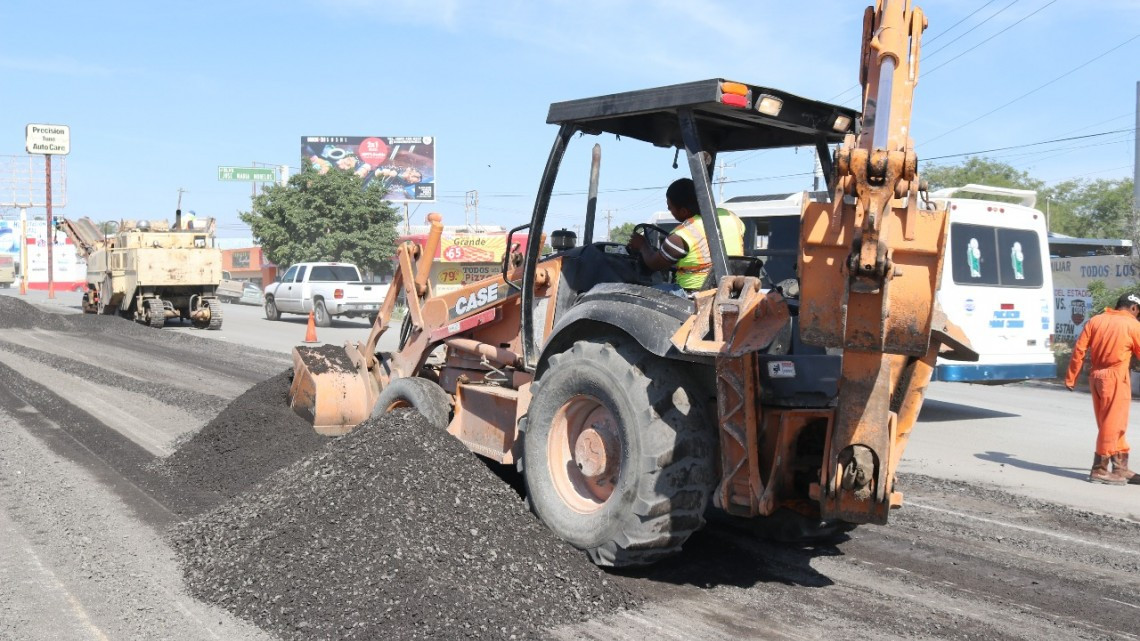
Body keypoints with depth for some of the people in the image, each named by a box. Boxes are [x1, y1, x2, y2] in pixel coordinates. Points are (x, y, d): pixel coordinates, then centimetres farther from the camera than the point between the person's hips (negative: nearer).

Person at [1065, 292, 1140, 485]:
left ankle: (1120, 468, 19)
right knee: (1113, 423, 0)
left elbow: (1079, 349, 3)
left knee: (1109, 424, 13)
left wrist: (1071, 378, 6)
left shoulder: (1095, 320, 8)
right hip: (1116, 377, -6)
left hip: (1096, 376, 6)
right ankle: (1100, 469, 2)